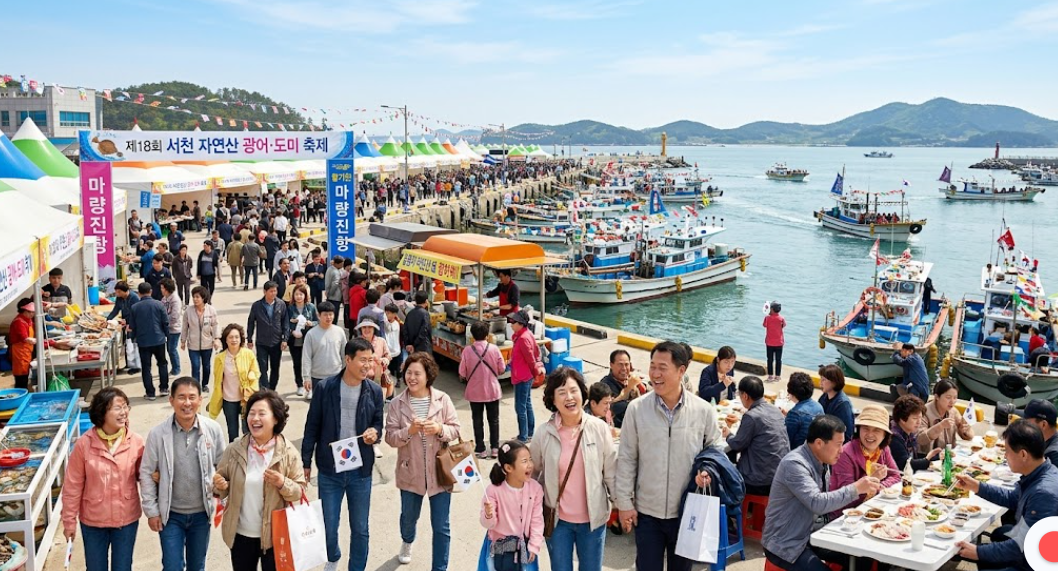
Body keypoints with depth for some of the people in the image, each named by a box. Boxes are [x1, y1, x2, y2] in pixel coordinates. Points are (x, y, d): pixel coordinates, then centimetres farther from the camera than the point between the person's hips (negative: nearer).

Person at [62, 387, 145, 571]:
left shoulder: (136, 442, -11)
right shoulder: (84, 443, -14)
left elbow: (142, 474, 3)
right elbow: (73, 486, -6)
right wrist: (69, 521, -2)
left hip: (126, 519, 1)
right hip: (92, 521, 0)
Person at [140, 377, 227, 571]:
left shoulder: (213, 430, -10)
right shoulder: (158, 434, -14)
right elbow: (147, 473, -6)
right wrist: (151, 510, -5)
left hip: (202, 512, 2)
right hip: (170, 514, -2)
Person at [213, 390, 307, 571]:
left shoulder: (288, 452, -11)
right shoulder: (234, 450, -5)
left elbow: (300, 491, -7)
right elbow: (222, 486, 6)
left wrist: (283, 484, -25)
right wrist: (219, 486, -16)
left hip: (274, 535, -2)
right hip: (241, 534, 2)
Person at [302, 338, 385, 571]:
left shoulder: (374, 391, -4)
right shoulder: (324, 388, -9)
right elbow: (312, 427, -1)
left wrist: (374, 432, -16)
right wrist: (306, 462, 2)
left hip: (360, 470, 1)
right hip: (329, 469, -1)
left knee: (360, 529, 9)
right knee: (328, 526, 12)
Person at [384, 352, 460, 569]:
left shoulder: (443, 400, -7)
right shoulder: (398, 404, -7)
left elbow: (456, 430, -4)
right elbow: (390, 437, -8)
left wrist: (440, 429, -23)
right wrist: (409, 431, -25)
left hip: (439, 471, -1)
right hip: (411, 472, 2)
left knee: (441, 526, 2)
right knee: (409, 517, 25)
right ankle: (407, 543, 58)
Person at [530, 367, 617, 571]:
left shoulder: (599, 428, -11)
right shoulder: (544, 433, -9)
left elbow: (611, 472, -5)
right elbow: (533, 473, 2)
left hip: (593, 518, 0)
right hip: (557, 520, 0)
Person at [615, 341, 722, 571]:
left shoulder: (704, 411, -8)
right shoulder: (636, 409, -9)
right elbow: (626, 459, -3)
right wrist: (624, 502, -3)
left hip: (687, 512, 1)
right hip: (646, 511, 0)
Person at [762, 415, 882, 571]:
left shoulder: (821, 460, 3)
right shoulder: (794, 464, -25)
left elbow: (826, 500, 12)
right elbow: (817, 503, -32)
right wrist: (855, 489, -25)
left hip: (809, 534, 9)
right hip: (785, 544, -9)